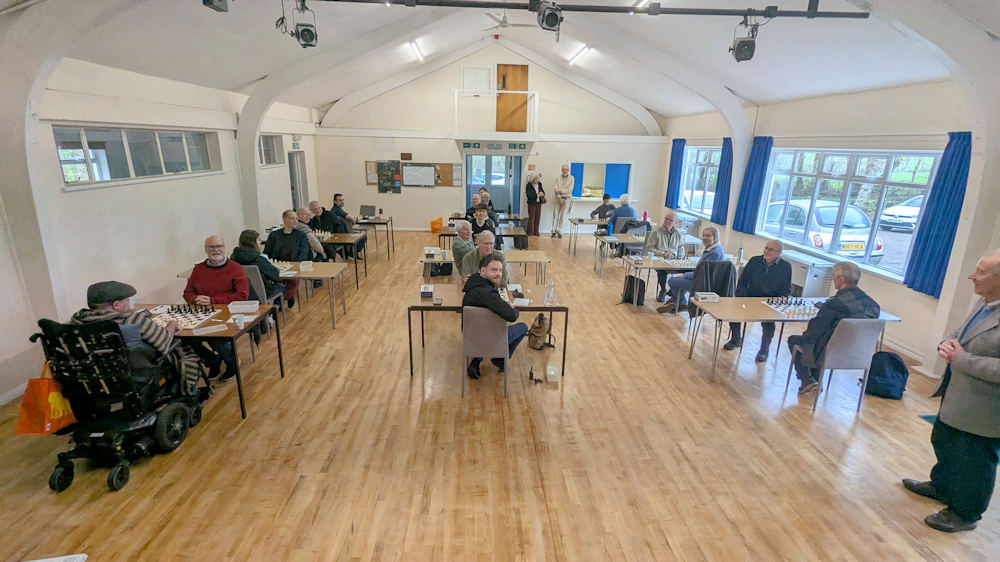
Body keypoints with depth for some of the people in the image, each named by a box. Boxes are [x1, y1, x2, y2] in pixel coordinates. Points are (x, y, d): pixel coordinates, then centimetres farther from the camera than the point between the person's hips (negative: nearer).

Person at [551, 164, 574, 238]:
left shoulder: (571, 178, 2)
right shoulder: (558, 177, 7)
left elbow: (570, 189, -7)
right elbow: (556, 188, -1)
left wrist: (561, 191, -14)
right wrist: (559, 196, -15)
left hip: (566, 199, -1)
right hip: (558, 198, 1)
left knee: (562, 216, -2)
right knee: (555, 216, -1)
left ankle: (560, 232, 4)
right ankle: (554, 231, 3)